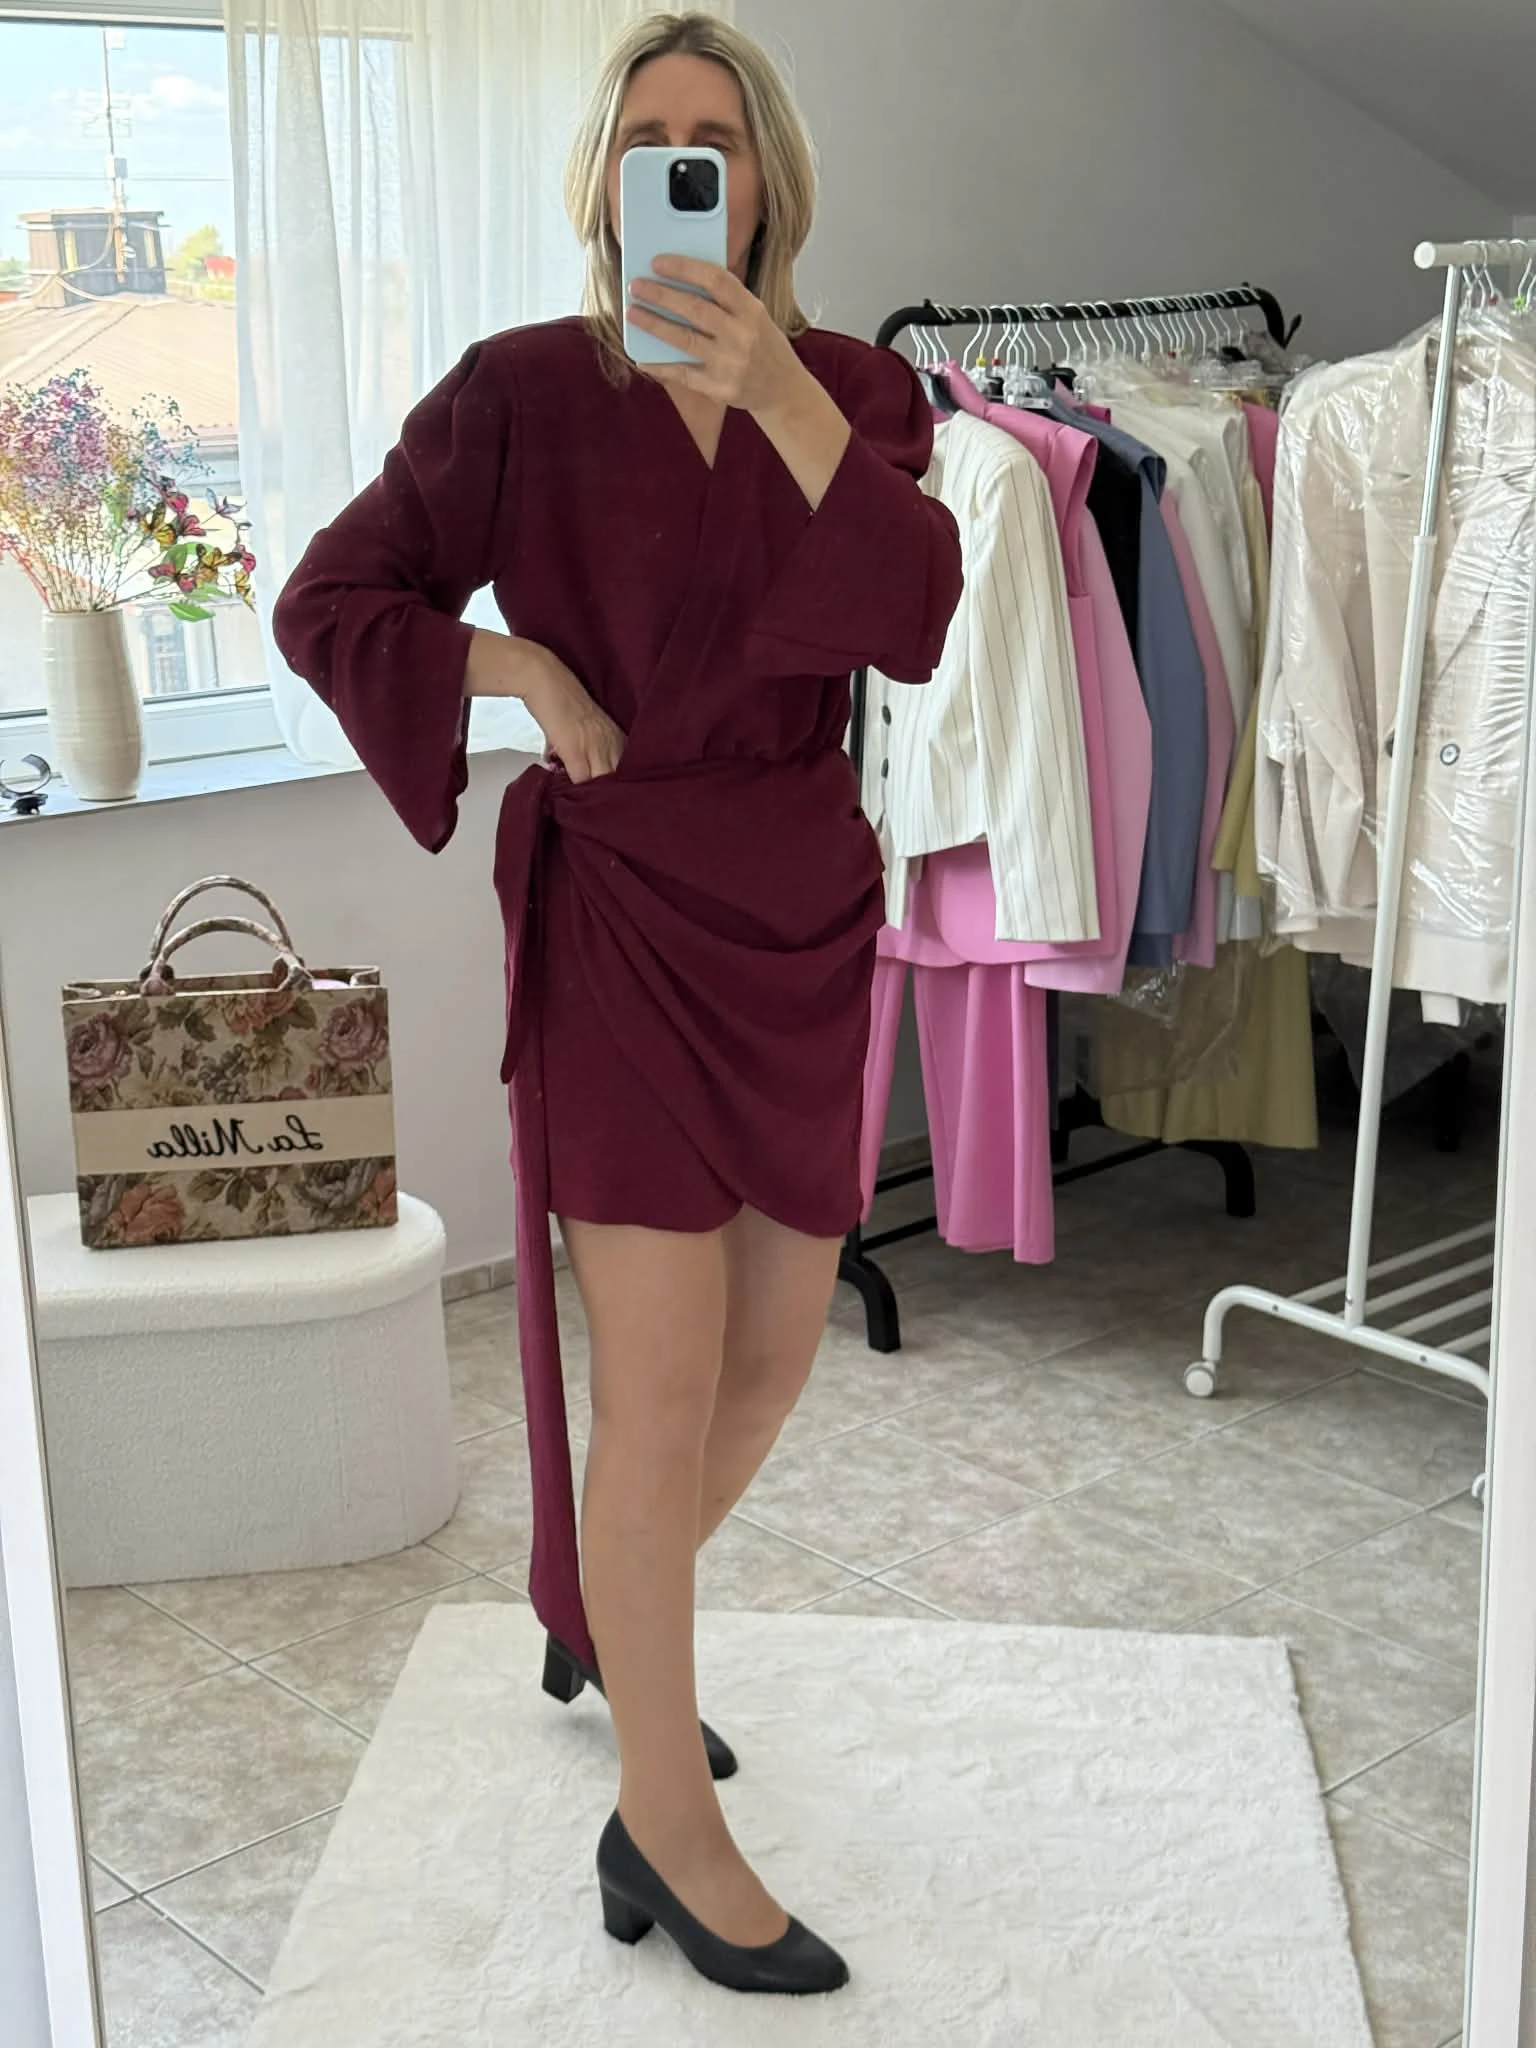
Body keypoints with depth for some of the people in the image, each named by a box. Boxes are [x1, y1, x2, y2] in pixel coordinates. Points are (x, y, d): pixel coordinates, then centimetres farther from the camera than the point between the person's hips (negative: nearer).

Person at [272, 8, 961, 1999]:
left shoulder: (854, 389, 4)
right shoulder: (522, 392, -4)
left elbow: (919, 619, -14)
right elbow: (327, 602, 0)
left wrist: (778, 396, -23)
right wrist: (516, 671, -12)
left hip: (803, 921, 5)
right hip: (616, 917, -4)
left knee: (773, 1351, 14)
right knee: (663, 1374, -6)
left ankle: (601, 1612, 41)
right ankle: (664, 1825, 8)